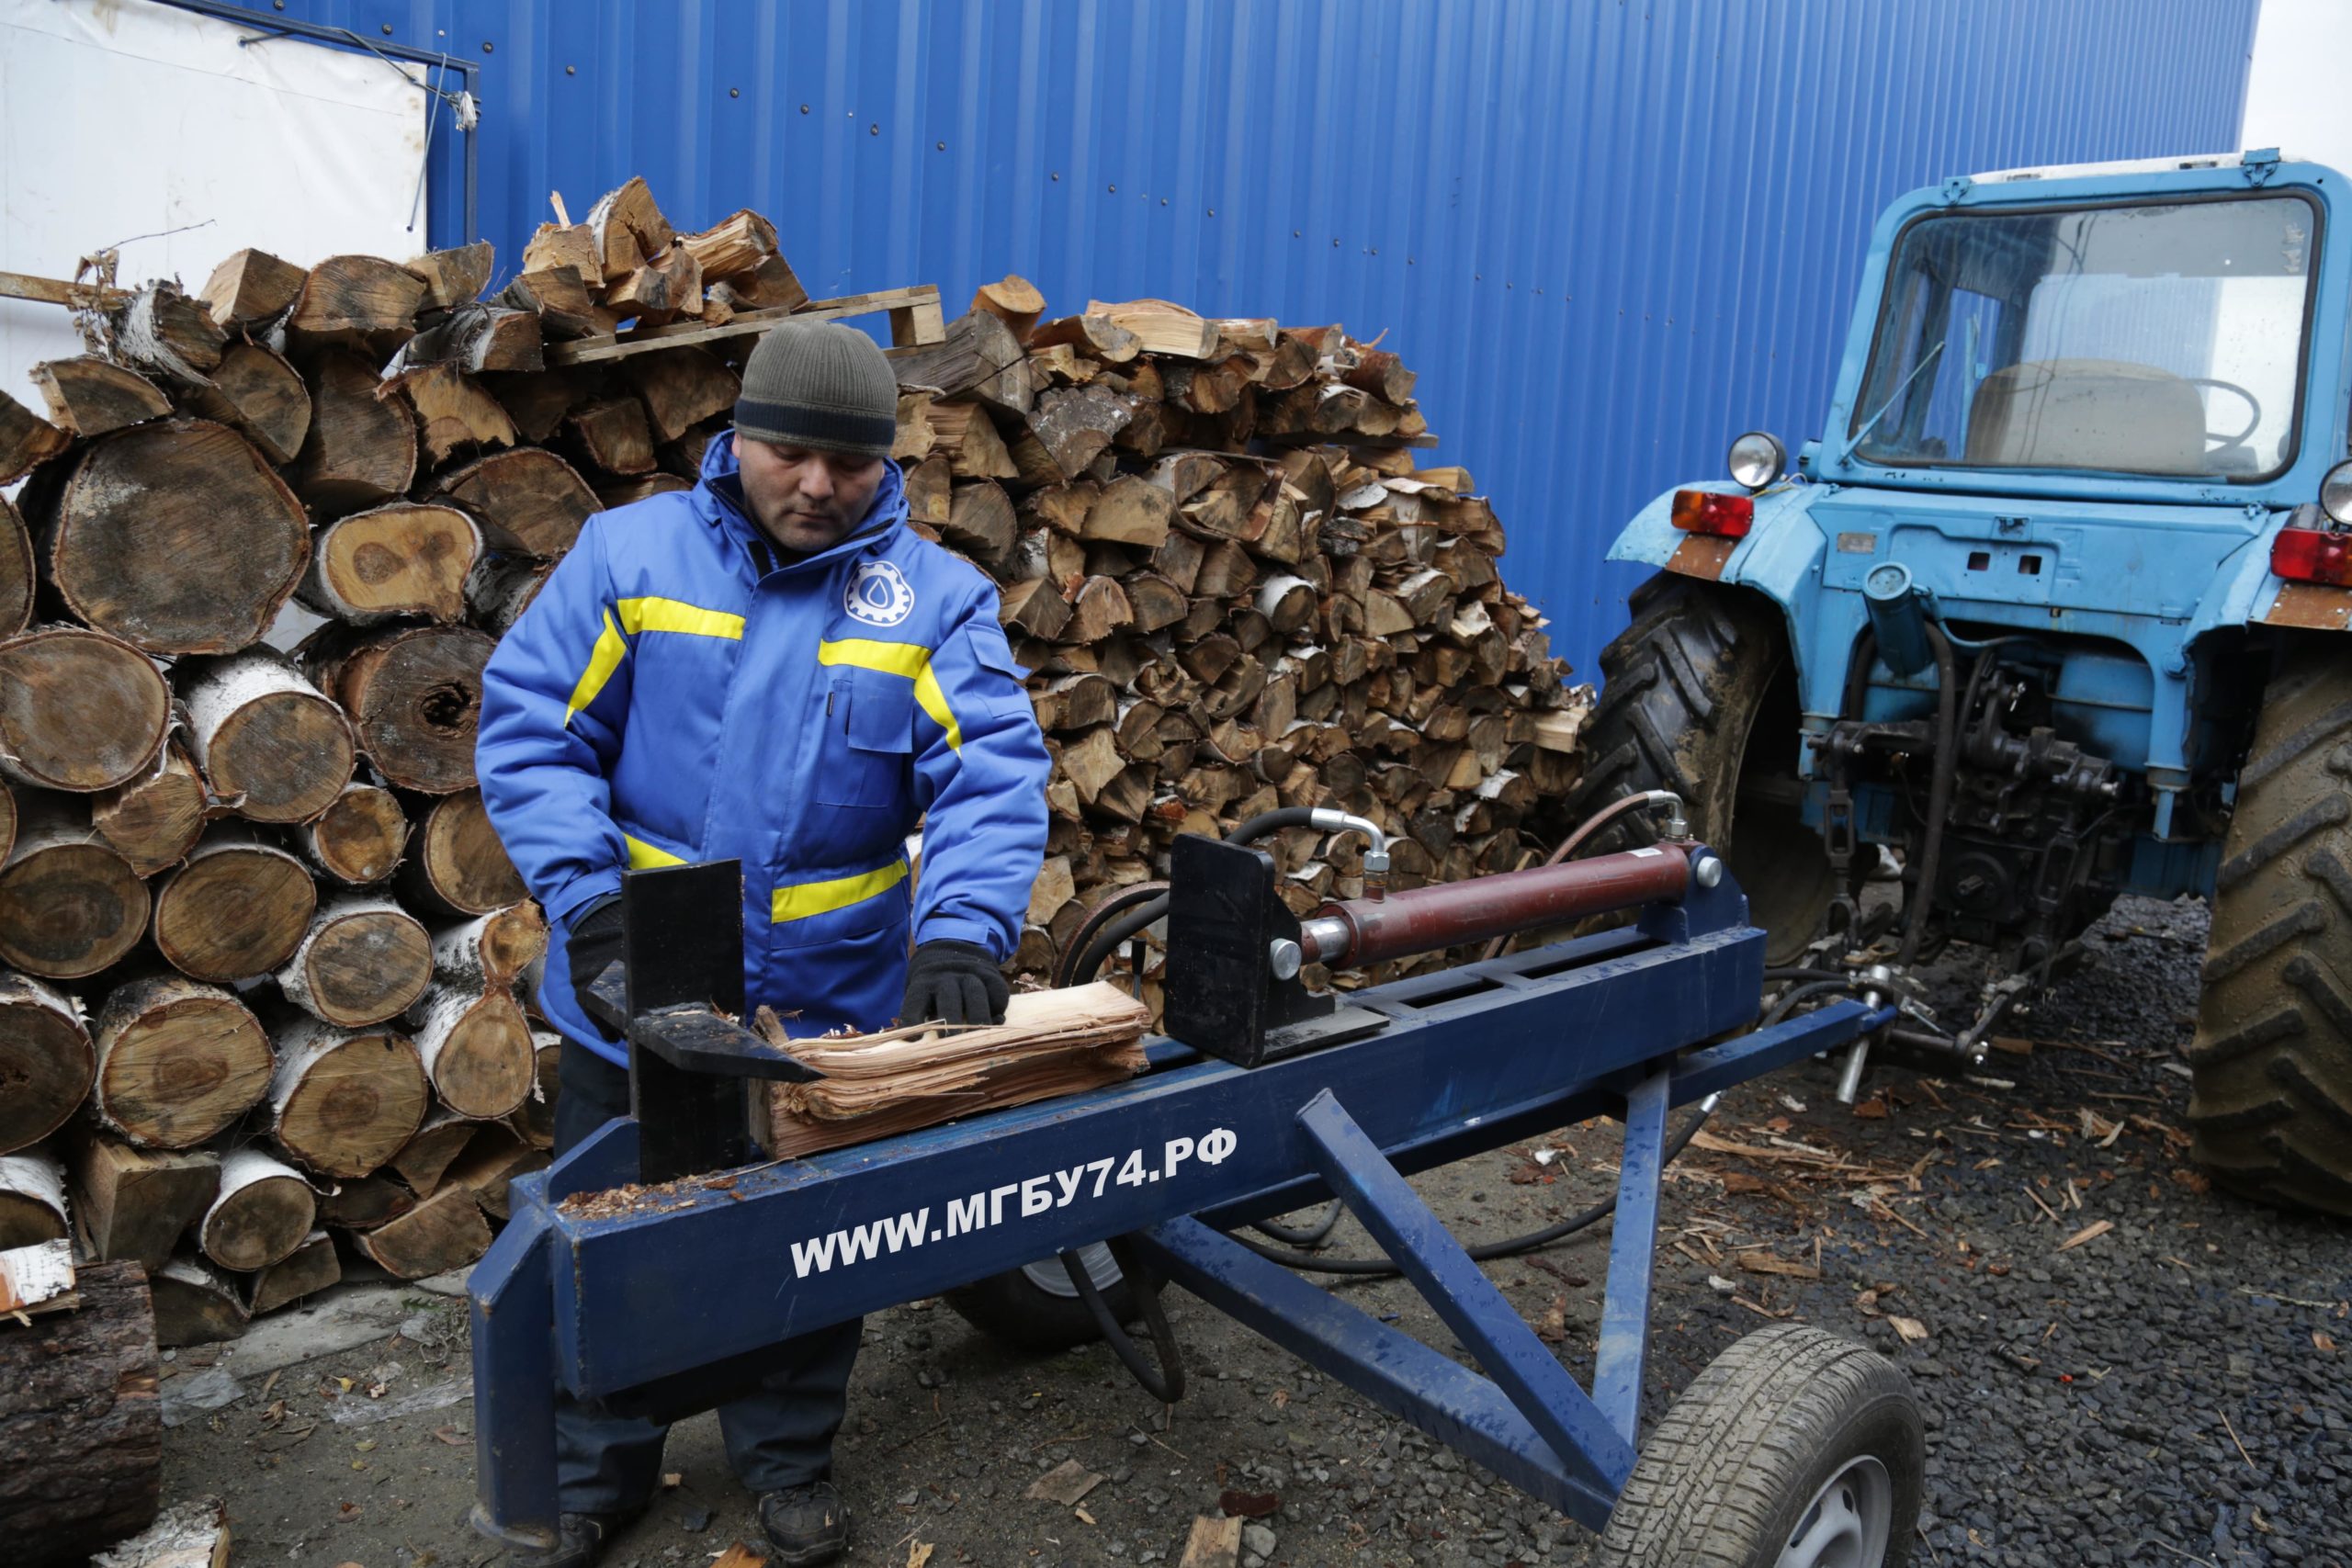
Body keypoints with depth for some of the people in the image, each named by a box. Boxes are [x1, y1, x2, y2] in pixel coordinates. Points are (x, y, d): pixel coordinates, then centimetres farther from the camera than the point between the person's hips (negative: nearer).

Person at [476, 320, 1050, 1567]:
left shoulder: (935, 598, -4)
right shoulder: (630, 553, -4)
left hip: (830, 1010, 0)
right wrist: (591, 900, -20)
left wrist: (963, 934, -31)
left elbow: (990, 776, -14)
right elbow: (529, 730, -6)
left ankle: (788, 1459, 44)